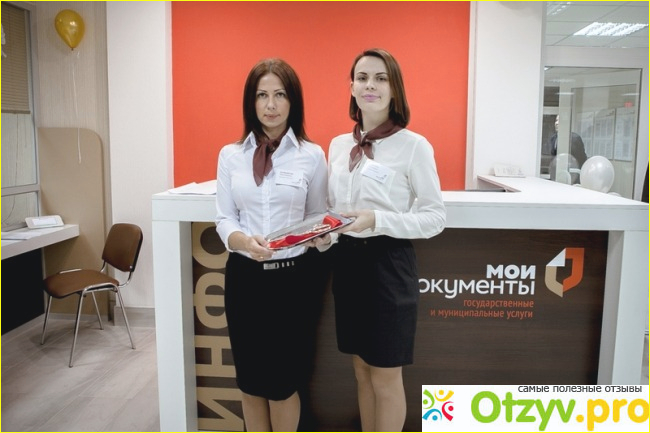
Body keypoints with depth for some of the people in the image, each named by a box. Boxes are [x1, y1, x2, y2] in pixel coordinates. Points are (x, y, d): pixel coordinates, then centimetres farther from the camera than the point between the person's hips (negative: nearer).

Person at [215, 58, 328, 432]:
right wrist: (244, 241, -20)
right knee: (251, 378, 14)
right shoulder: (231, 155, 4)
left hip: (294, 277, -2)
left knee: (283, 380, 10)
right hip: (244, 276, 2)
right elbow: (224, 219, 1)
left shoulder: (312, 155, -1)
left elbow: (319, 217, 5)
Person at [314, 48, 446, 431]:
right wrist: (324, 235, -5)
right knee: (362, 371, 18)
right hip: (347, 263, 6)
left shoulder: (414, 146, -10)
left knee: (386, 377, 9)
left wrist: (378, 220, -23)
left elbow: (436, 217, -10)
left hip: (388, 264, -5)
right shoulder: (339, 145, 8)